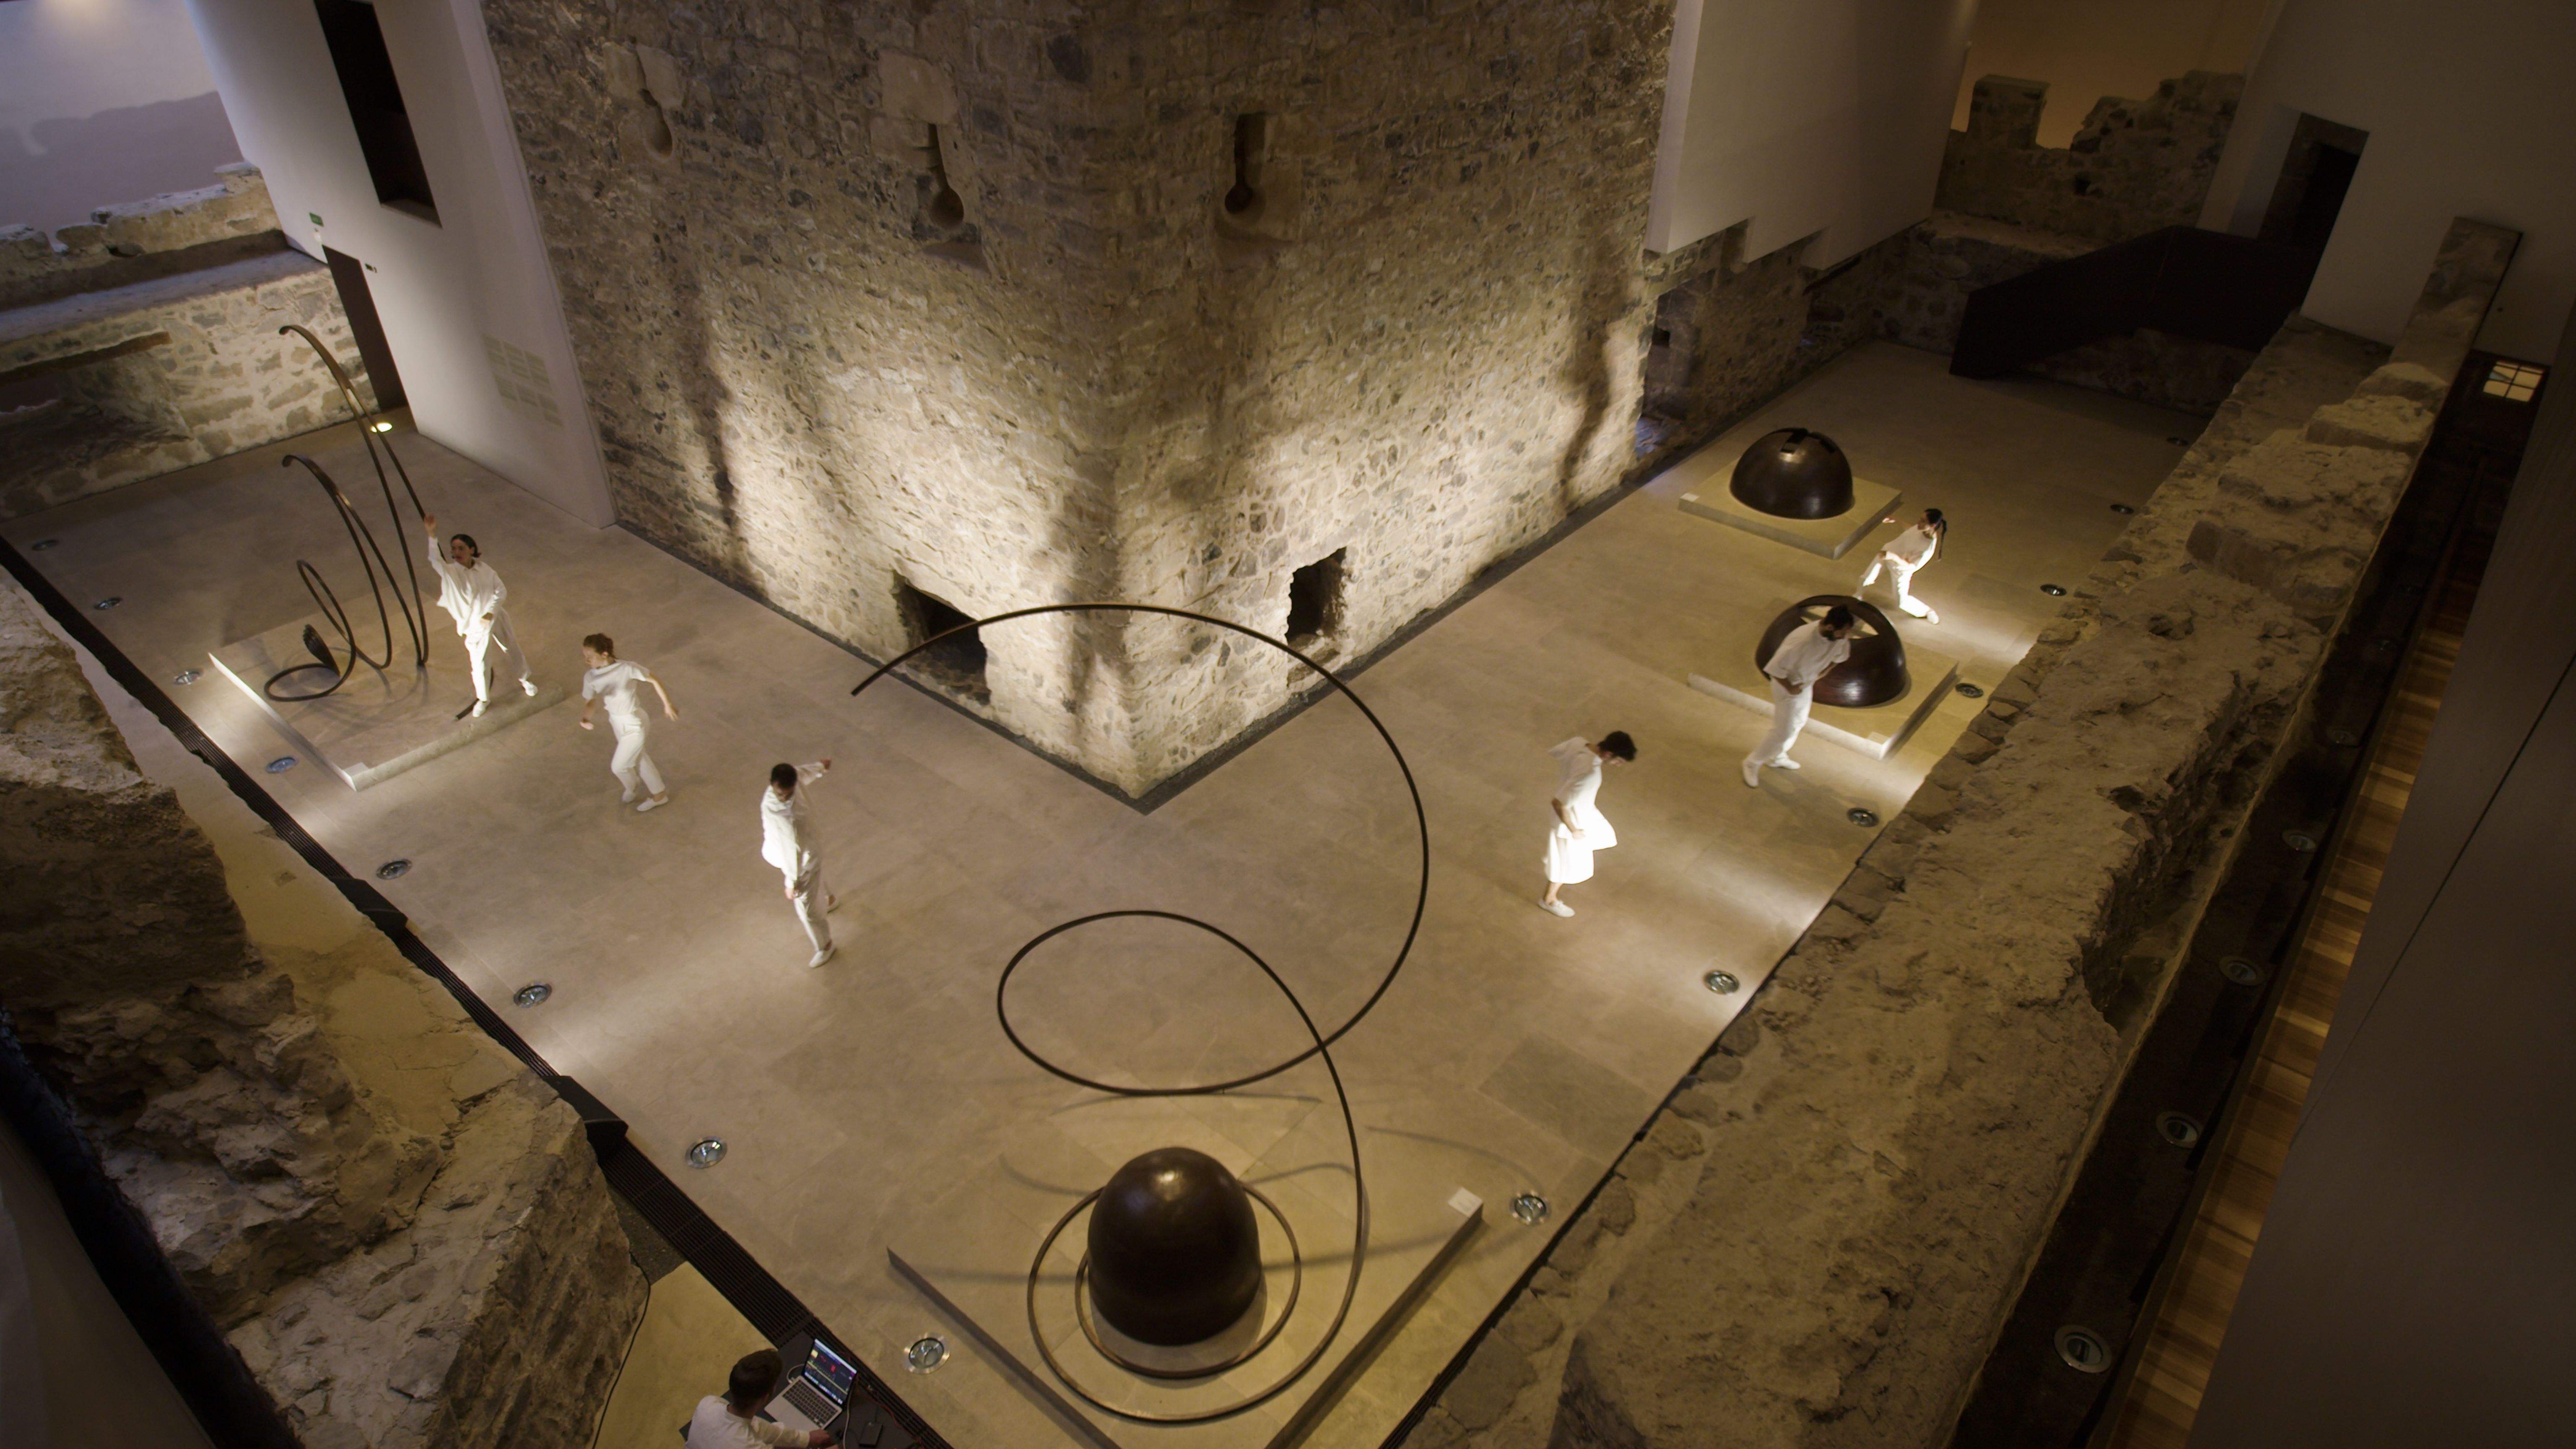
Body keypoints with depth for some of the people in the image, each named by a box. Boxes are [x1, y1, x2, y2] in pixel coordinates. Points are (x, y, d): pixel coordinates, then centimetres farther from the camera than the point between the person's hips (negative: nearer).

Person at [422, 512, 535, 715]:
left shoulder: (484, 569, -7)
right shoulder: (450, 572, -17)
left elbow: (501, 590, -5)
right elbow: (435, 560, -37)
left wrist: (490, 612, -19)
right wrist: (432, 535, -53)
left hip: (497, 620, 3)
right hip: (476, 627, -3)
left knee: (515, 653, 20)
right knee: (479, 666, 2)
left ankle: (525, 680, 49)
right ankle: (483, 700, 27)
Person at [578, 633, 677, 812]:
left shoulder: (628, 668, -29)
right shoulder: (591, 678, -14)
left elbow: (654, 681, -15)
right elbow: (588, 703, -9)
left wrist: (667, 705, -5)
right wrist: (585, 717, -32)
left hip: (634, 724, -6)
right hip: (617, 722, 6)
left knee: (618, 766, 7)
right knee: (639, 760, 25)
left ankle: (631, 787, 41)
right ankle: (659, 796, 48)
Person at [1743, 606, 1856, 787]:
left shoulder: (1839, 638, -18)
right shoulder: (1802, 641, -40)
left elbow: (1841, 654, 8)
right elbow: (1775, 668, -33)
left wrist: (1822, 673, 1)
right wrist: (1790, 689, -21)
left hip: (1807, 684, 8)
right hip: (1788, 685, -8)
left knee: (1798, 723, 25)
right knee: (1783, 732, -1)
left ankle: (1777, 757, 48)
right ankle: (1753, 763, 20)